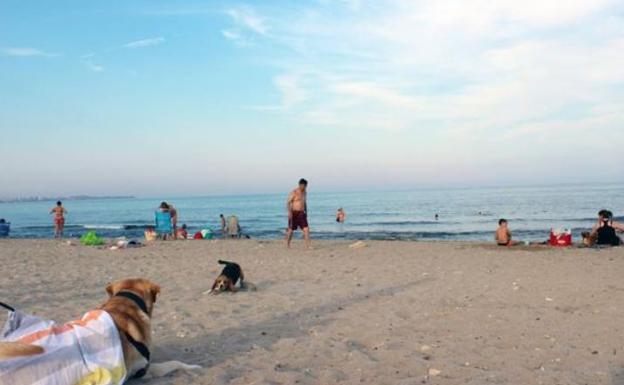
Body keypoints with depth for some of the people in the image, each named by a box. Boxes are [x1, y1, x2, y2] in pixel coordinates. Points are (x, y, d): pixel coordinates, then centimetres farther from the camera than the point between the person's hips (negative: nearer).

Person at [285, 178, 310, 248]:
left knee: (306, 229, -7)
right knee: (291, 230, 4)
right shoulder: (294, 192, -10)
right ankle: (287, 245, 19)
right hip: (294, 213, -6)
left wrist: (306, 212, 21)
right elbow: (288, 202, -12)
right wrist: (289, 212, -22)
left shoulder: (304, 192, 12)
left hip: (301, 213, 6)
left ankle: (308, 245, -9)